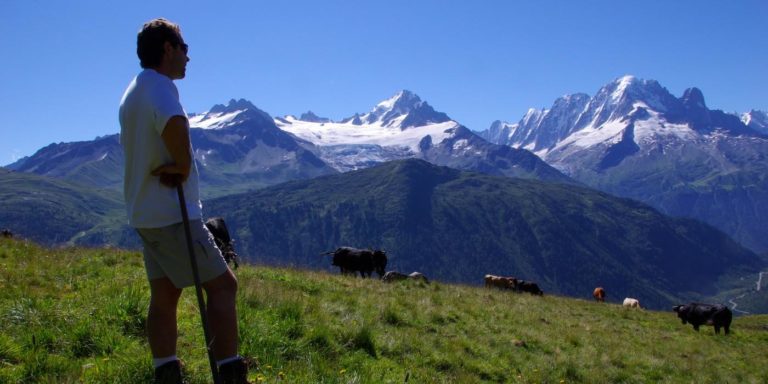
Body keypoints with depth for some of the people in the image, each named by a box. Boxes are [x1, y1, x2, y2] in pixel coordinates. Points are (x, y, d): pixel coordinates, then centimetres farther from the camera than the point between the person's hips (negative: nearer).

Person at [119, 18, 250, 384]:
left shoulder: (133, 91, 16)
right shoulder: (159, 86, -16)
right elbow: (174, 125, -40)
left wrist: (170, 167, 8)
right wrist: (183, 167, -21)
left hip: (147, 213, 10)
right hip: (172, 215, -10)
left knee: (164, 296, 10)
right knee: (222, 285, -5)